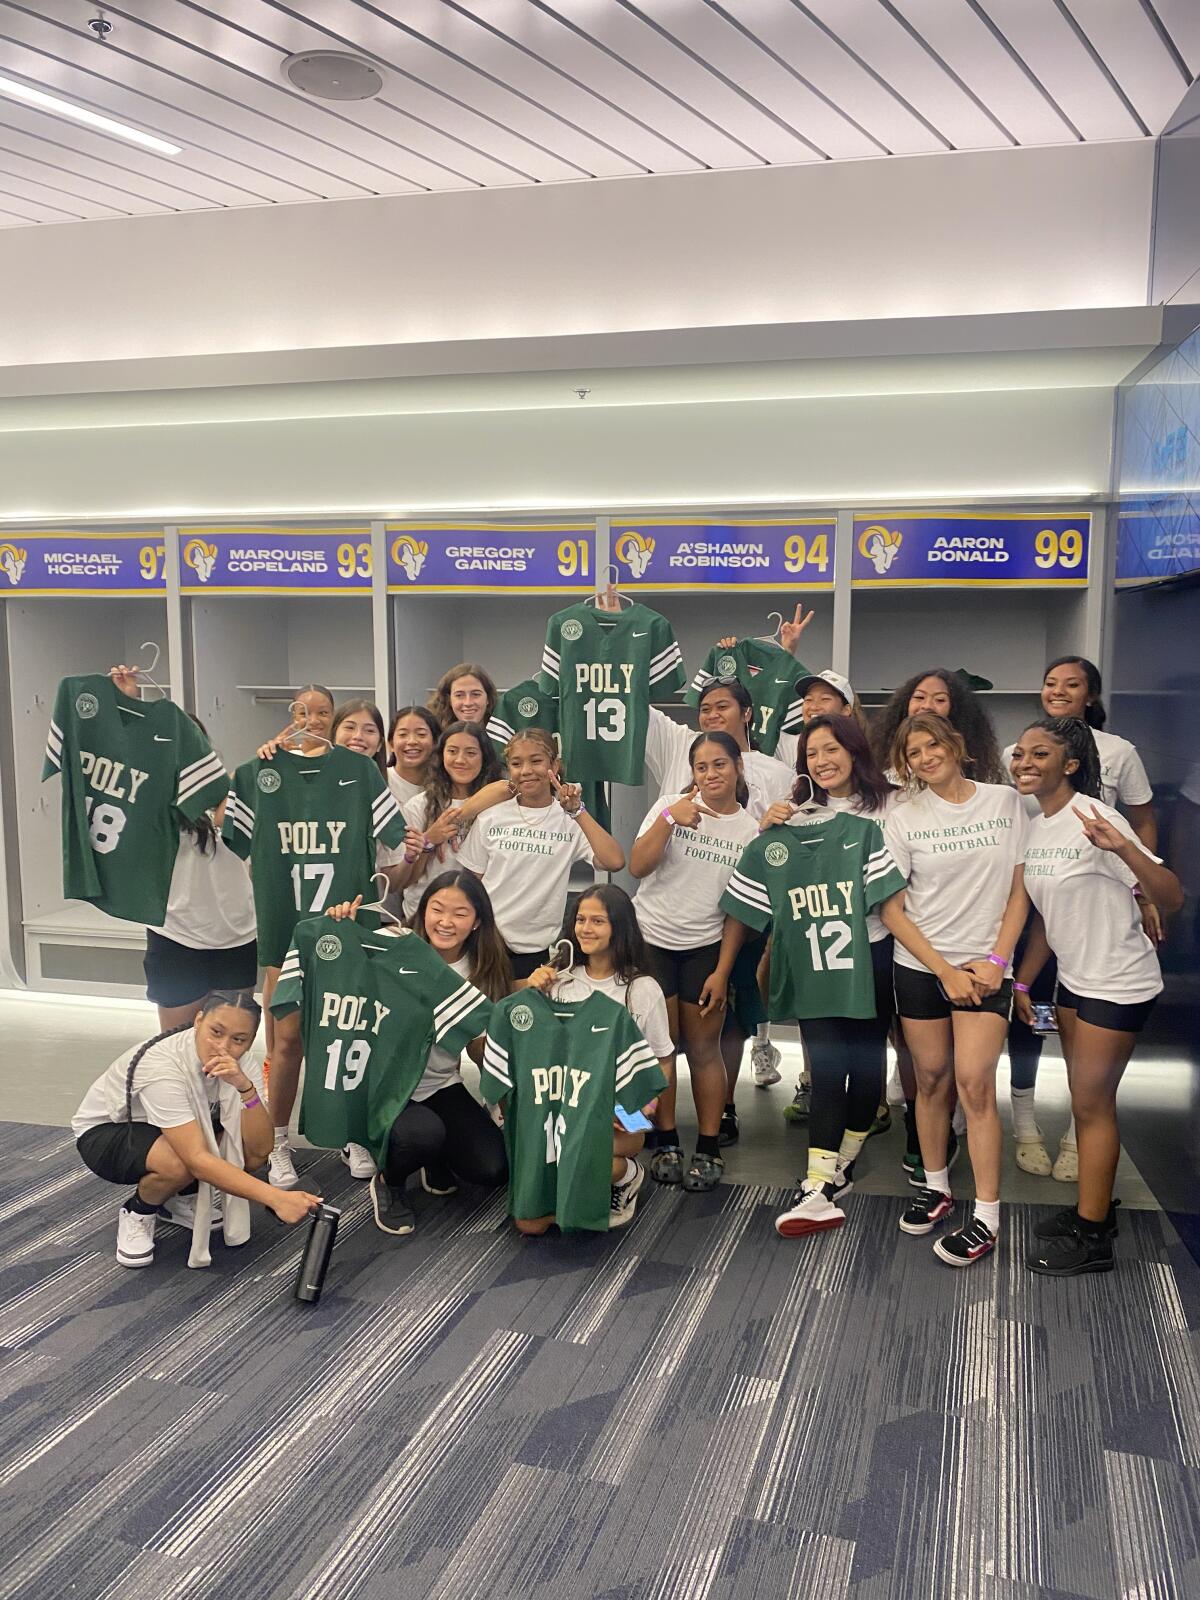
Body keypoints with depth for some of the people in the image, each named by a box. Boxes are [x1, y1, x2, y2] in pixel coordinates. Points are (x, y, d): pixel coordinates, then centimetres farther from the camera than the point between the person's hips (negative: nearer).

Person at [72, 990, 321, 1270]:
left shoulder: (238, 1063, -20)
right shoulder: (162, 1065, -37)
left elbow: (260, 1149, -26)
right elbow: (197, 1160, -43)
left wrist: (245, 1087, -42)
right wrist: (275, 1198, -50)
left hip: (167, 1132, 6)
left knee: (250, 1152, -19)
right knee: (179, 1164, -36)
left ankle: (172, 1201, 7)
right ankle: (137, 1212, -3)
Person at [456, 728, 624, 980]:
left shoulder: (570, 821, -4)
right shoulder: (492, 817, 1)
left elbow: (615, 862, -20)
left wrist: (578, 812, -18)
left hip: (540, 949, -1)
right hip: (490, 941, 1)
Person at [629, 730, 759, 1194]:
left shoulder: (749, 830, 0)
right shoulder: (670, 807, -4)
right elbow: (637, 867, -12)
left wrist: (723, 971, -1)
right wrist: (669, 819, -23)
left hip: (705, 946, 1)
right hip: (651, 939, 0)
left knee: (704, 1047, 3)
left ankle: (709, 1150, 15)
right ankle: (665, 1143, 17)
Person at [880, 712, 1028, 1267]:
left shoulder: (1005, 800, 2)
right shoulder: (903, 819, -1)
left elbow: (1019, 889, 4)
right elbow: (891, 910, -2)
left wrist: (996, 960, -6)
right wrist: (946, 971, -8)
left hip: (985, 967, -1)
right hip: (919, 967, 1)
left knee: (974, 1082, -9)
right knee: (932, 1077, 8)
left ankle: (986, 1217, -1)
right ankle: (936, 1188, 26)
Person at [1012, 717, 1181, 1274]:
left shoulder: (1094, 817, -21)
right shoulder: (1034, 827, 2)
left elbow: (1171, 899, -24)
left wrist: (1124, 849, -40)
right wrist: (1021, 981, 13)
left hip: (1118, 984, -8)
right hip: (1073, 978, 8)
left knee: (1092, 1103, 0)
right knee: (1087, 1099, 17)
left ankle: (1092, 1237, 13)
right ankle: (1095, 1207, 32)